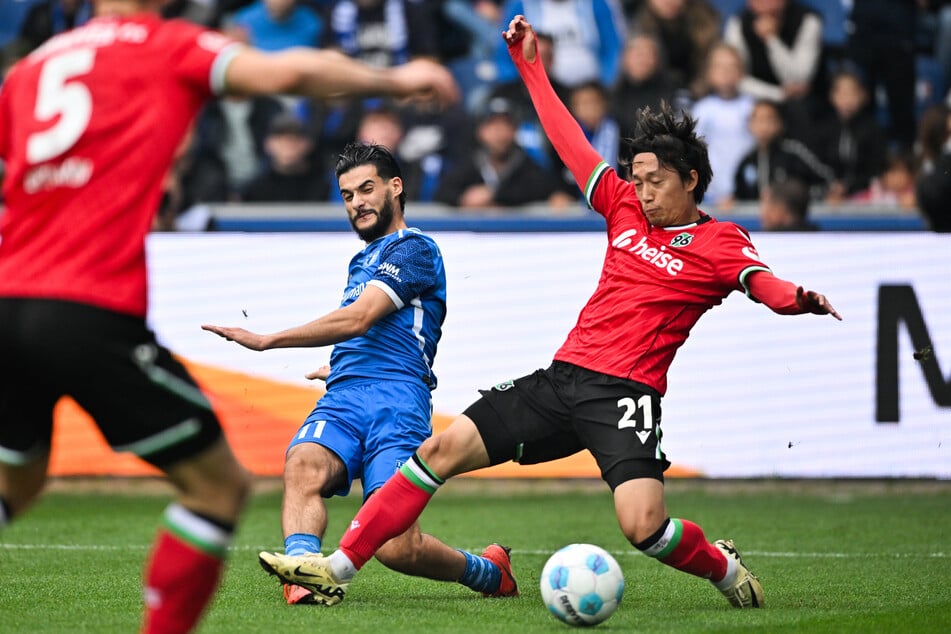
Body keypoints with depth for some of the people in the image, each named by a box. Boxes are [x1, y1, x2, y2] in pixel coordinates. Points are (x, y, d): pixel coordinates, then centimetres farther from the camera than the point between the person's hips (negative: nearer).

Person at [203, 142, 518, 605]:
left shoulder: (414, 249, 0)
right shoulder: (362, 261, 29)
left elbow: (358, 319, -11)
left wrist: (267, 340, -11)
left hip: (396, 399, -7)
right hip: (342, 398, 7)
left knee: (397, 547, -16)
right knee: (303, 463, -30)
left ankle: (488, 571, 13)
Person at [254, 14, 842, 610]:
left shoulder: (720, 242, -3)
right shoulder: (626, 206, 13)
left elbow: (768, 285, -20)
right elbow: (571, 143, 22)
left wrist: (800, 298, -44)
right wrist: (530, 64, 26)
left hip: (624, 394, -6)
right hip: (562, 376, 6)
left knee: (642, 524, -26)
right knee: (443, 449, -1)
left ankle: (724, 567, 8)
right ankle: (338, 566, 5)